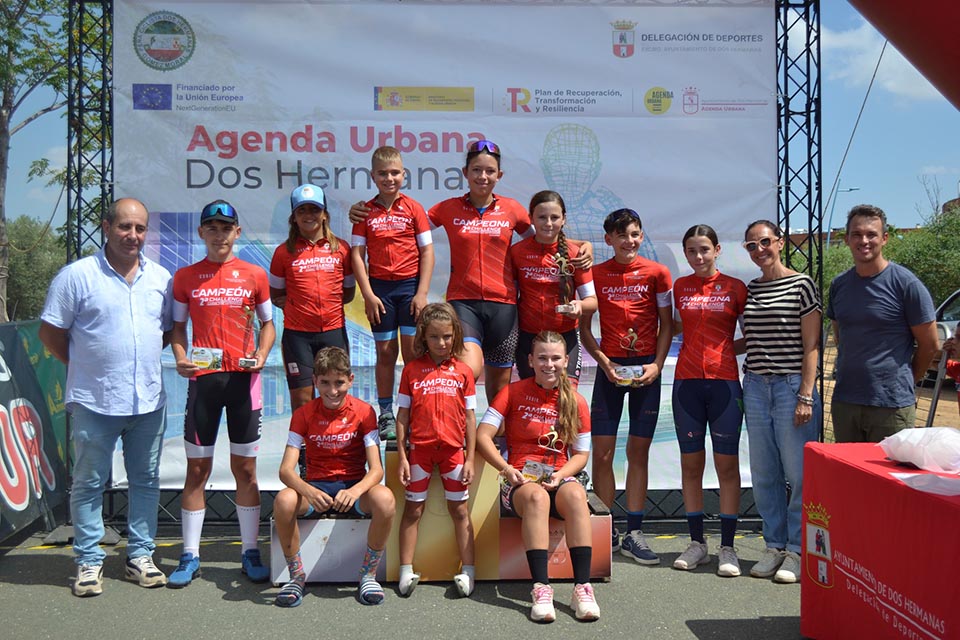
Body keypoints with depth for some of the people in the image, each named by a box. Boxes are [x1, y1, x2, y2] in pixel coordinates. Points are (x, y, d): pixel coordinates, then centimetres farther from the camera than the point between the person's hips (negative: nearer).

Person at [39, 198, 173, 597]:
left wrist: (141, 356, 6)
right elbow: (50, 333, -2)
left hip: (149, 400, 4)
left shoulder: (160, 278, 8)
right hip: (94, 402, -4)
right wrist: (86, 366, 0)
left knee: (145, 481, 11)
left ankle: (140, 556, 23)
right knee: (89, 483, 6)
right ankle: (88, 561, 18)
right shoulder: (77, 275, -5)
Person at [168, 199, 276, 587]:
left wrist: (261, 354, -6)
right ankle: (190, 556, 14)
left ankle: (250, 552, 15)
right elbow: (178, 326, 11)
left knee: (245, 468, 5)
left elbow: (267, 323, 12)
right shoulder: (185, 277, 7)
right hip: (203, 378, 0)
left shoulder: (254, 275, 6)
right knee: (197, 468, 4)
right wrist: (180, 358, -7)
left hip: (243, 378, 0)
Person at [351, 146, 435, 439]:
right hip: (380, 286, 1)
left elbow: (427, 251, -1)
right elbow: (357, 254, 1)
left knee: (412, 352, 0)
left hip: (410, 285, -1)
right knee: (385, 352, 7)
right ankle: (386, 415, 16)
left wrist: (422, 293, -7)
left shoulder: (413, 208, 0)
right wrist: (368, 294, -6)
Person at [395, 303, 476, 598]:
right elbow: (402, 415, 2)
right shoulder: (412, 369, 2)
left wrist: (470, 459, 0)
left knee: (459, 509, 7)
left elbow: (470, 417, 4)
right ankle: (406, 571, 13)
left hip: (453, 448, 0)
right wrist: (401, 457, -2)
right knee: (413, 509, 7)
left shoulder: (463, 371, 3)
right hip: (419, 448, 0)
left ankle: (468, 570, 14)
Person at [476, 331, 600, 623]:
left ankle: (583, 587, -35)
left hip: (559, 478, 2)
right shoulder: (513, 392, 3)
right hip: (520, 480, -2)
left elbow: (581, 454, 10)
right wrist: (506, 468, -16)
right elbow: (482, 435, -3)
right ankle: (541, 588, -40)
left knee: (576, 495, -34)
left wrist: (561, 475, -10)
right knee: (537, 497, -37)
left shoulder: (576, 402, 9)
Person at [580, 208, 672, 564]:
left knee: (639, 452, 4)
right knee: (602, 452, -2)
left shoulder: (657, 273, 2)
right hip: (610, 368, 0)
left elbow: (666, 324, 4)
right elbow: (585, 328, 5)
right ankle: (607, 533, 10)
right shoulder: (596, 274, 4)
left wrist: (657, 364, -8)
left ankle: (634, 534, 12)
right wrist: (605, 362, -9)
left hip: (646, 369, 0)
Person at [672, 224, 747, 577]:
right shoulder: (680, 287, 9)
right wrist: (707, 341, 8)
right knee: (691, 463, 6)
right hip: (687, 381, 2)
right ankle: (697, 543, 16)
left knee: (727, 464, 0)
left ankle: (727, 547, 8)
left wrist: (726, 348, -2)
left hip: (724, 381, -2)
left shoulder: (735, 287, 2)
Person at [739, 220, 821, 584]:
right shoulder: (748, 290, 12)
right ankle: (774, 545, 21)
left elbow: (811, 346, -6)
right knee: (764, 474, 8)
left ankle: (796, 550, 11)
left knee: (798, 472, -1)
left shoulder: (802, 285, -2)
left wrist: (806, 395, -11)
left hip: (792, 386, -5)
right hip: (755, 387, 5)